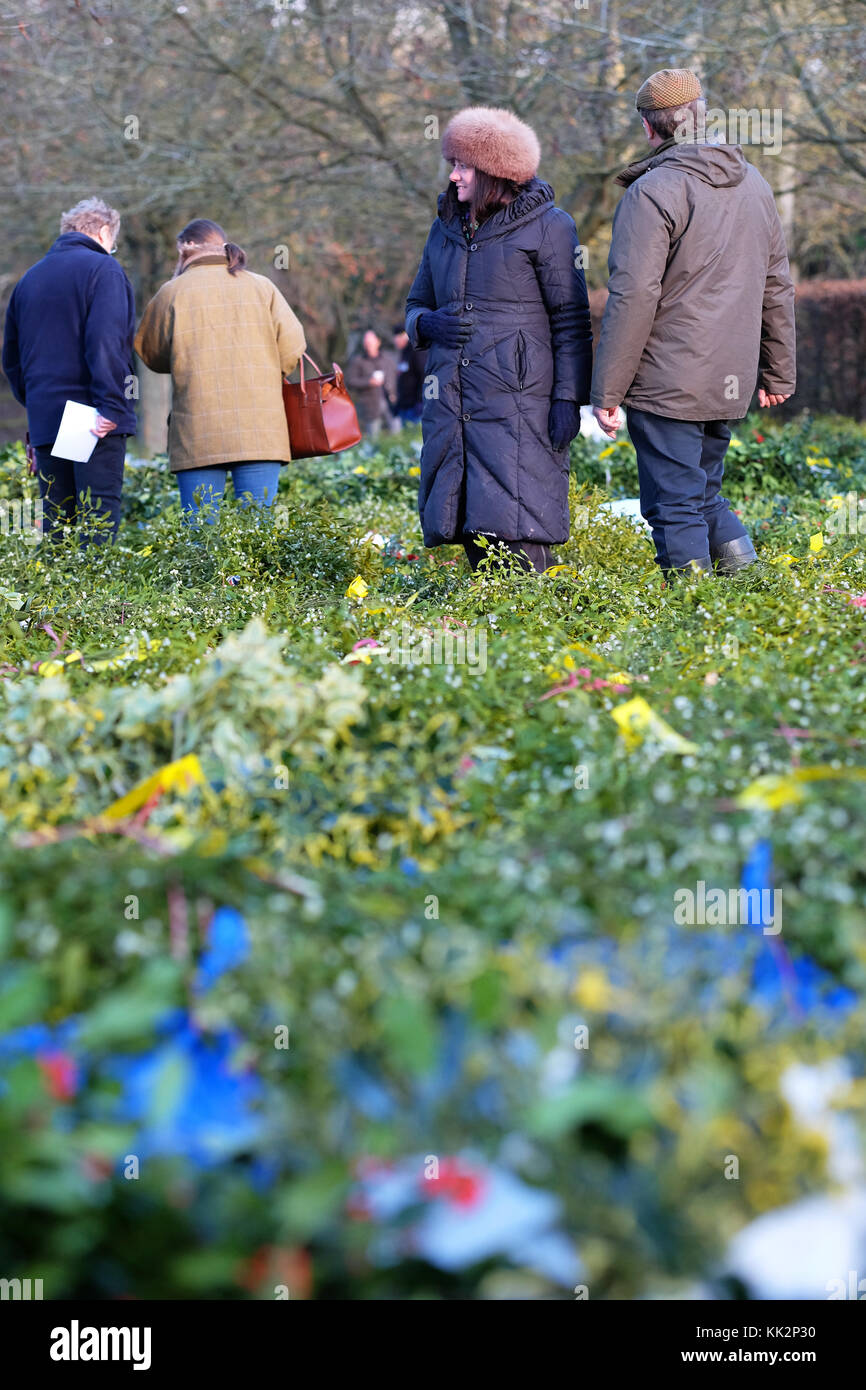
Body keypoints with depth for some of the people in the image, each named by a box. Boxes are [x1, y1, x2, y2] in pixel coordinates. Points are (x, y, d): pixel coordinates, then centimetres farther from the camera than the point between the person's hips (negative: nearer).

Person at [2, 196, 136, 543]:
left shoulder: (30, 277, 17)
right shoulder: (102, 269, -4)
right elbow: (105, 341, -17)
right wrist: (111, 406, -19)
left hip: (44, 420, 6)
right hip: (95, 419, -6)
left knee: (55, 520, 9)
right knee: (99, 517, -8)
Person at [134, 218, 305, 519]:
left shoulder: (173, 292, 2)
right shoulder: (261, 286, 8)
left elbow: (151, 354, 11)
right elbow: (292, 346, 2)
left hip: (198, 435, -2)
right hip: (260, 429, 2)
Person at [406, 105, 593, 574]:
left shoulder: (546, 226, -1)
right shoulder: (446, 227, 16)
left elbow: (571, 320, -3)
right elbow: (417, 304, 24)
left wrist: (568, 398, -10)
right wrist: (427, 324, -1)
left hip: (518, 403, -6)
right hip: (452, 403, 6)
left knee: (517, 530, -12)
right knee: (470, 524, 6)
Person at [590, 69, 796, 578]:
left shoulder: (652, 192, -13)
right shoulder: (754, 184, 11)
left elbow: (634, 296, -17)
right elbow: (777, 286, 16)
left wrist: (607, 390, -12)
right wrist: (779, 373, 24)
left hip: (667, 383, -7)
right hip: (729, 384, 7)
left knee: (675, 506, 0)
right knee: (704, 490, 21)